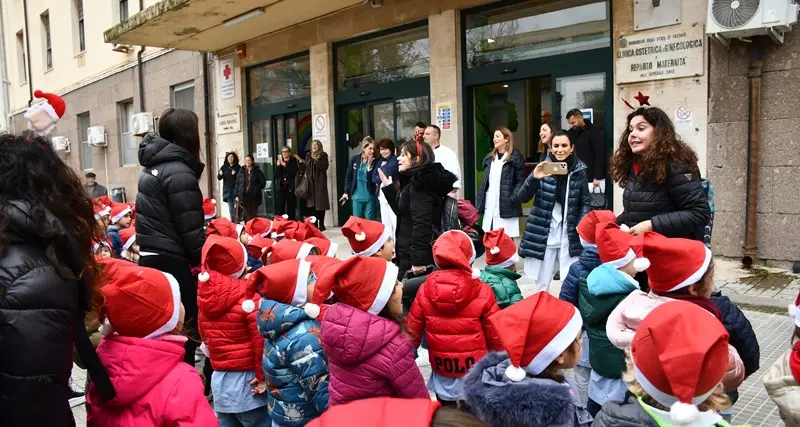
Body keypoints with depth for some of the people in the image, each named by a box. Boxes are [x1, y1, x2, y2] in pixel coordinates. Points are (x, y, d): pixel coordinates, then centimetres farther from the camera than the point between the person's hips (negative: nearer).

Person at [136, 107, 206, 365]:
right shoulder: (179, 173, -16)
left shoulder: (153, 166, 12)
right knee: (183, 331, 2)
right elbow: (191, 232, -19)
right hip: (172, 263, -9)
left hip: (151, 259, 9)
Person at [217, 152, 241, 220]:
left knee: (236, 207, -3)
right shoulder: (224, 167, 6)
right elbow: (219, 178, 5)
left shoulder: (238, 167, -1)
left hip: (236, 189, -2)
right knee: (231, 208, 6)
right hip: (227, 190, 2)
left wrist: (235, 174, -19)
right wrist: (220, 174, -17)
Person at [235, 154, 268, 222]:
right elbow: (237, 184, 11)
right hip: (244, 196, 2)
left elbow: (263, 182, 1)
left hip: (254, 196, -2)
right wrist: (237, 195, 4)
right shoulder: (241, 171, 10)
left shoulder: (257, 171, 2)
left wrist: (256, 188, -11)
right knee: (247, 214, -1)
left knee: (253, 214, 1)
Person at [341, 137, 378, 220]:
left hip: (370, 197, -1)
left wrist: (369, 165, -17)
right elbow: (348, 177, 6)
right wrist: (346, 192, 3)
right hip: (357, 197, 1)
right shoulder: (355, 159, 0)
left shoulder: (374, 161, -4)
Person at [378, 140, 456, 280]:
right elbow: (402, 211, 25)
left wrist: (418, 260, -25)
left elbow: (422, 224, -24)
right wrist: (388, 187, 21)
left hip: (413, 257, -10)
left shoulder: (420, 184, -16)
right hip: (410, 254, 10)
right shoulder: (415, 181, 14)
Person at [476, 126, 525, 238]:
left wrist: (512, 198, -16)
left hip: (505, 204, -5)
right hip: (489, 204, 5)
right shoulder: (489, 157, 17)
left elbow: (521, 180, -5)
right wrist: (479, 199, 10)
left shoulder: (515, 157, -1)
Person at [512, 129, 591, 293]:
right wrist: (534, 177, -24)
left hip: (570, 235, 0)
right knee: (541, 284, 7)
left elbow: (585, 203, 8)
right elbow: (521, 198, -8)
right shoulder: (543, 168, -1)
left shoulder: (579, 171, 1)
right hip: (543, 234, 0)